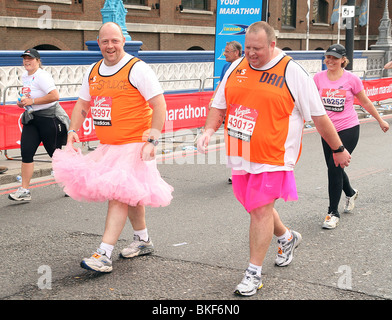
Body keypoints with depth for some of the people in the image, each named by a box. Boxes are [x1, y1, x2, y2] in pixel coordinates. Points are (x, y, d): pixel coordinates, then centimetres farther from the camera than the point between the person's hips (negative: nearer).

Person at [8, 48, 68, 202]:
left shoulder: (42, 76, -15)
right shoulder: (24, 75, 13)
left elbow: (55, 96, -27)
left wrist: (32, 101, -22)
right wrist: (23, 102, 8)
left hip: (49, 118, -8)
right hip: (32, 118, 8)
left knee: (55, 153, 2)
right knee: (26, 152, -2)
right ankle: (24, 190, 0)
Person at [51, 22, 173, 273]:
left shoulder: (137, 69, -10)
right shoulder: (93, 71, 11)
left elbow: (159, 104, -12)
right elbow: (82, 104, 19)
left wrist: (153, 139, -19)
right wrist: (73, 132, 5)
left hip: (133, 144, -7)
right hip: (107, 146, 7)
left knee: (119, 195, -13)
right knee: (131, 194, 17)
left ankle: (104, 255, -16)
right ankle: (143, 241, 33)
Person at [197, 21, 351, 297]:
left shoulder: (292, 73, -8)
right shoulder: (237, 68, 7)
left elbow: (319, 116, -3)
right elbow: (220, 106, 16)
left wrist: (338, 149, 3)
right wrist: (209, 130, -3)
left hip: (272, 155, -6)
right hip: (241, 154, 6)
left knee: (261, 210, -8)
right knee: (255, 206, 17)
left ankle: (254, 274, 6)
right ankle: (287, 238, 46)